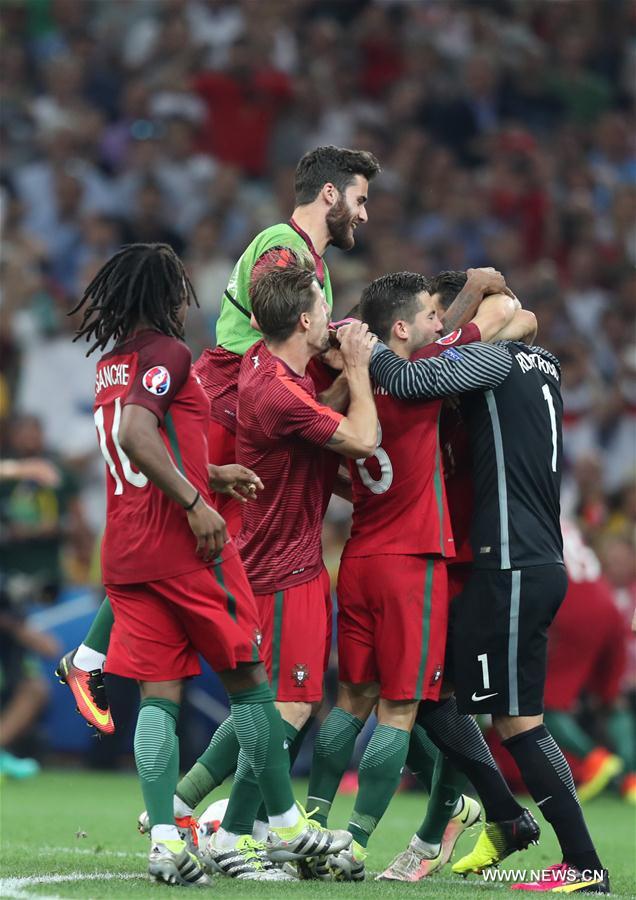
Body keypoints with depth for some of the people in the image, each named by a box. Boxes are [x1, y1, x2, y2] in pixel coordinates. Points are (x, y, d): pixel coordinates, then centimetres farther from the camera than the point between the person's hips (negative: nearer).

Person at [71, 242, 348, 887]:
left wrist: (209, 473, 33)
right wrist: (196, 502, -23)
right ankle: (285, 824, 12)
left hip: (124, 554, 7)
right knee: (248, 679, 6)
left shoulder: (110, 366, 16)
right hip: (183, 545, -7)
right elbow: (135, 435, -24)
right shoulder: (165, 352, -10)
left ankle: (164, 838, -10)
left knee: (158, 694, 3)